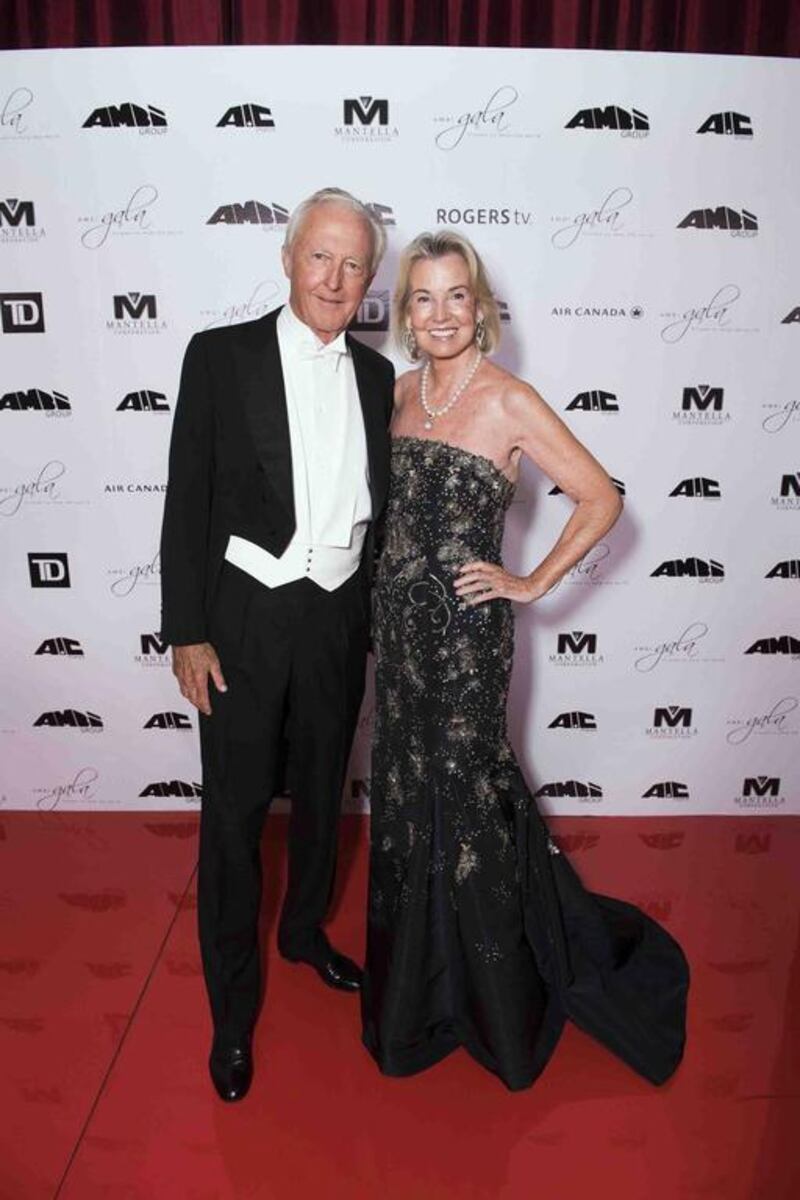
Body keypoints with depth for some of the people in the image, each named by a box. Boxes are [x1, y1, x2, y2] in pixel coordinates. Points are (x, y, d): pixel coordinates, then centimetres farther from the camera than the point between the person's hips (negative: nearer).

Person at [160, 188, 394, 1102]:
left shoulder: (376, 375, 7)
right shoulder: (221, 356, -5)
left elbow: (375, 503, 12)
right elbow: (188, 501, -7)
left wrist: (380, 613, 11)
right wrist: (186, 631, -10)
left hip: (339, 620, 4)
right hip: (245, 620, -3)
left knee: (321, 796, 20)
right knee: (234, 815, 6)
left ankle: (305, 930, 46)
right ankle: (232, 1009, 26)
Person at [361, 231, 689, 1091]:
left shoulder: (508, 401, -12)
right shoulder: (402, 391, 7)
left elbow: (601, 500, -10)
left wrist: (532, 583, -11)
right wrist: (389, 590, 9)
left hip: (465, 627, -6)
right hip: (398, 621, 6)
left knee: (467, 792, 7)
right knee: (408, 793, 17)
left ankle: (496, 996, 34)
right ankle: (421, 980, 43)